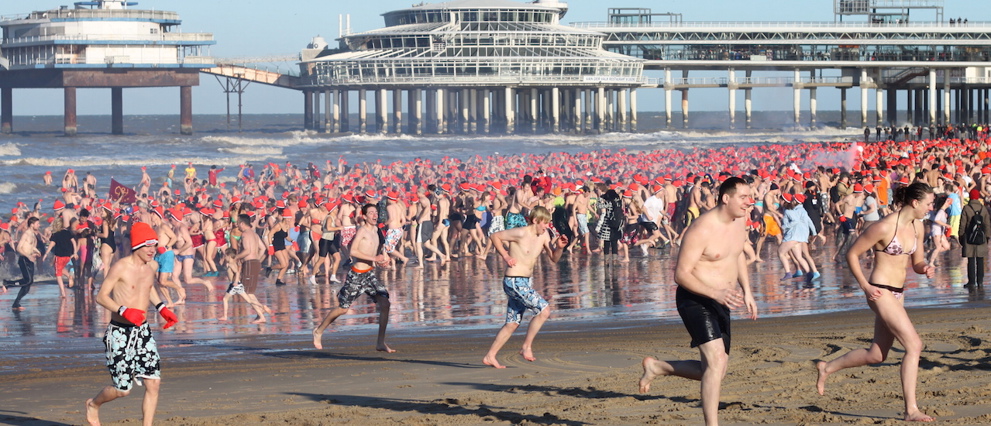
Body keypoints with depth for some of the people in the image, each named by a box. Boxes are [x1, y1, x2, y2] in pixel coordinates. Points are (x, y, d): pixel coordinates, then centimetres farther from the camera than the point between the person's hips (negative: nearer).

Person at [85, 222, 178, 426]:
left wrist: (162, 308, 15)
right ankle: (93, 404, 32)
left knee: (154, 382, -6)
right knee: (123, 389, 1)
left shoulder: (152, 266, 6)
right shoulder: (120, 268, -15)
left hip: (142, 332, 6)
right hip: (120, 333, -6)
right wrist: (124, 311, -28)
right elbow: (101, 296, -15)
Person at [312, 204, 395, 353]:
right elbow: (353, 251, -24)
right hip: (356, 275, -7)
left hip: (370, 274, 7)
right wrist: (373, 258, -28)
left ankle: (381, 343, -6)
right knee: (342, 309, 5)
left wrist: (379, 259, 11)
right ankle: (319, 331, 28)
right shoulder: (362, 230, -14)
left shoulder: (375, 230, 12)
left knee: (385, 304, -10)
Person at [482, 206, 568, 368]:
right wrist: (505, 256, -14)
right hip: (515, 282, -9)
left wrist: (559, 247, -9)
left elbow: (554, 258, 10)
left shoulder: (544, 235, 6)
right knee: (544, 309, -16)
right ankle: (527, 347, -6)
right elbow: (495, 237, -9)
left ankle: (490, 356, 16)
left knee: (512, 323, 11)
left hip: (526, 282, 9)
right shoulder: (521, 234, -16)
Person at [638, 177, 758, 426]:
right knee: (716, 361, -23)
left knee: (714, 371, 12)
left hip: (720, 302, 9)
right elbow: (681, 274, -21)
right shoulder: (701, 230, -21)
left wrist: (747, 291, 17)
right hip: (696, 300, -9)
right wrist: (715, 293, -32)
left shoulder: (739, 220, 4)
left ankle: (657, 367, 31)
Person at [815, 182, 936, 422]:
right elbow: (852, 254, -11)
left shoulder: (917, 226, 6)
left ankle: (827, 368, 36)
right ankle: (911, 410, -11)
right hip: (881, 292, -9)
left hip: (897, 293, 9)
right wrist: (865, 286, -16)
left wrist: (925, 268, -8)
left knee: (876, 355, 16)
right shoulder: (884, 227, -18)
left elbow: (917, 262, 16)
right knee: (914, 345, -14)